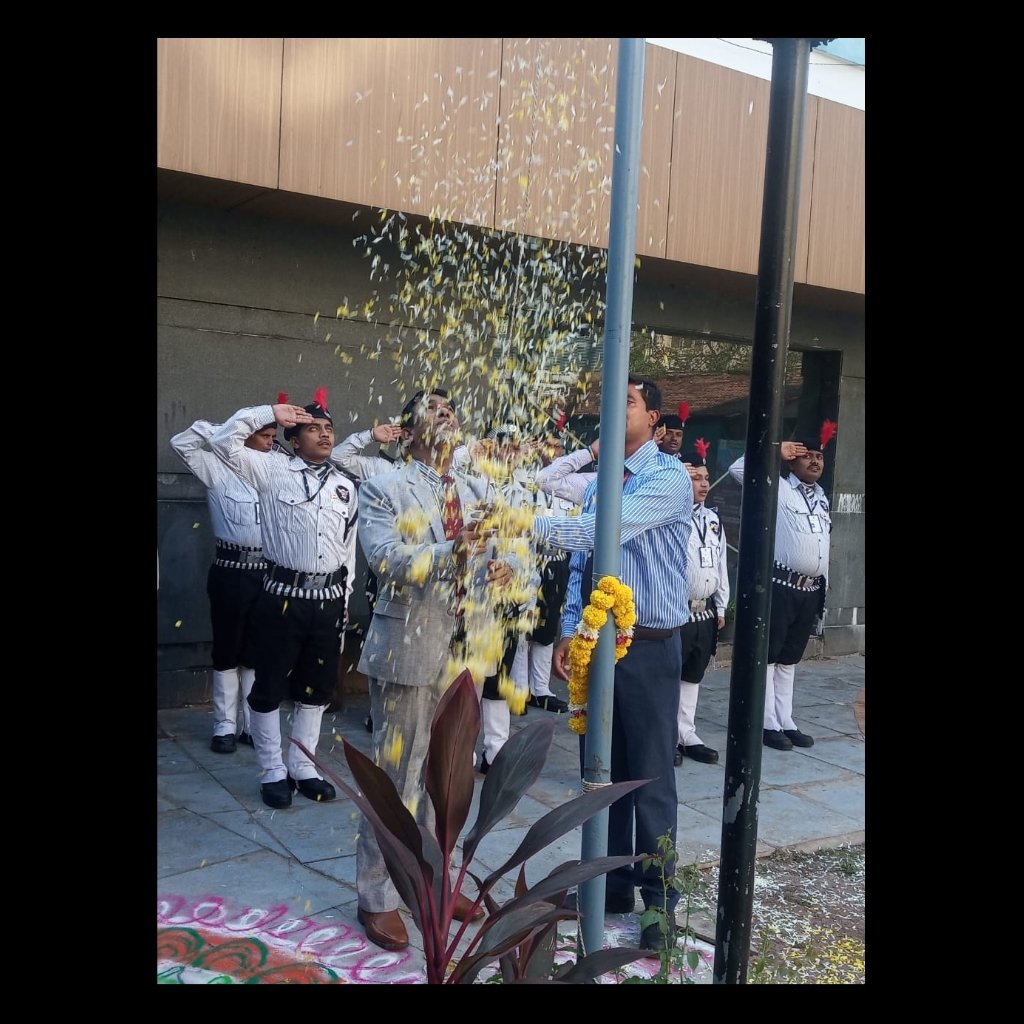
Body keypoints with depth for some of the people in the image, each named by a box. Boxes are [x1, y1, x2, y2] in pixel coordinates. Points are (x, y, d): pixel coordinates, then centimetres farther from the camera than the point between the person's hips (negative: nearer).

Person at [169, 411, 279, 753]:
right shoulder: (219, 468, -1)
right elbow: (181, 443, -10)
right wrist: (220, 428, -10)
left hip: (268, 571, 3)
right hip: (231, 571, -3)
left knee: (257, 652, 11)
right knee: (227, 651, 6)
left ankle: (252, 724, 21)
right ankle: (225, 726, 16)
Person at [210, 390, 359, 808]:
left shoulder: (345, 485, 12)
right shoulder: (273, 470, -1)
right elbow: (224, 441, -10)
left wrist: (345, 594, 14)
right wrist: (270, 412, -9)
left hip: (329, 597, 4)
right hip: (283, 595, -4)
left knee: (317, 687, 12)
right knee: (270, 686, 3)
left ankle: (302, 766, 26)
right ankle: (273, 772, 18)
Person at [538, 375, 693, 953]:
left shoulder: (670, 478, -12)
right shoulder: (598, 484, 12)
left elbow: (601, 531, -26)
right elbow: (581, 563, 13)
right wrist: (569, 634, 4)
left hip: (648, 646, -7)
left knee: (650, 776, 2)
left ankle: (660, 902, 17)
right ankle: (612, 886, 30)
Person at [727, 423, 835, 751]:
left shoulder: (822, 497, 17)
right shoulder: (777, 488, -4)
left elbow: (824, 545, 20)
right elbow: (738, 469, -17)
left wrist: (824, 588, 16)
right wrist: (777, 451, -11)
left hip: (811, 590, 7)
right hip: (780, 585, -7)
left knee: (789, 660, 14)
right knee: (768, 656, -1)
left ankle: (785, 722, 20)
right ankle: (768, 724, 5)